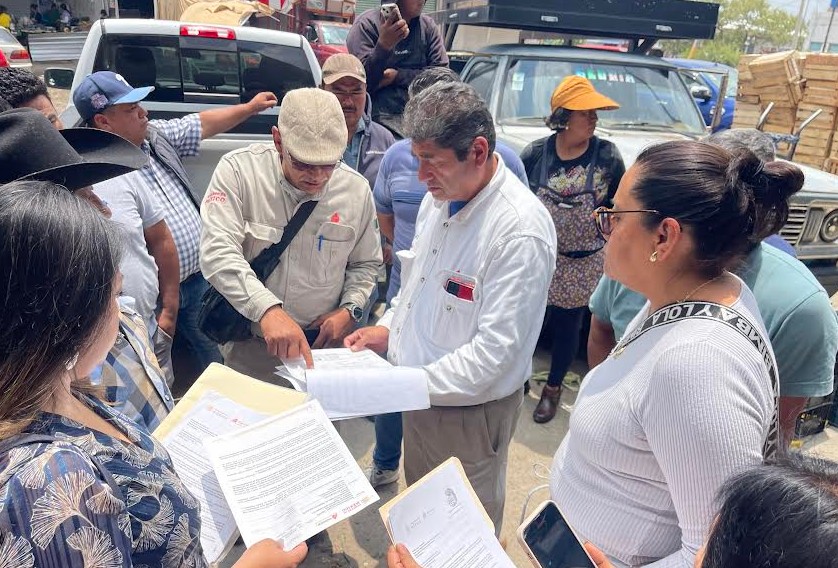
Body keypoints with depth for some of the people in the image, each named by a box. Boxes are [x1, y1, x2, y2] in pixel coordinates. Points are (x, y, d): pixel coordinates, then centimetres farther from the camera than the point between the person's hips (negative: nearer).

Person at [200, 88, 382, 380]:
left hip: (323, 343, 1)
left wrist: (349, 310, -6)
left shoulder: (357, 189, -3)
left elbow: (365, 264, 11)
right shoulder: (238, 170, -12)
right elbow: (218, 252, -23)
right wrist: (267, 309, -37)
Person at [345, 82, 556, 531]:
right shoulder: (440, 198, 0)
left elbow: (493, 350, -27)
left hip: (469, 411, -7)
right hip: (420, 396, 8)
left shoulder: (520, 232, -27)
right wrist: (388, 328, 0)